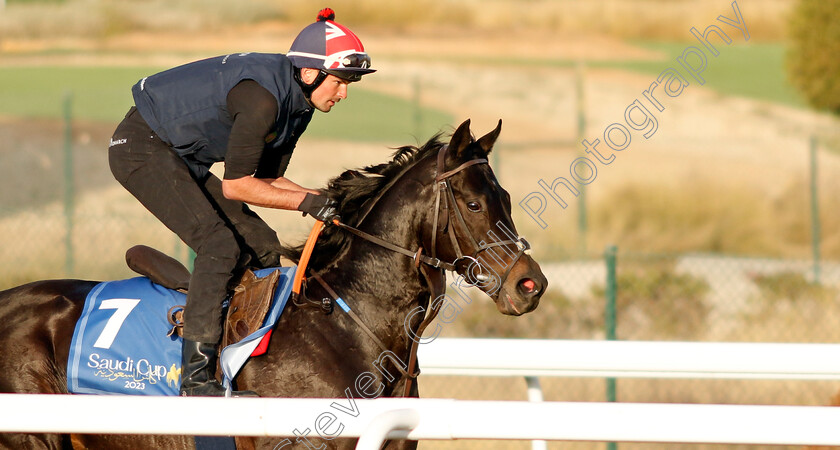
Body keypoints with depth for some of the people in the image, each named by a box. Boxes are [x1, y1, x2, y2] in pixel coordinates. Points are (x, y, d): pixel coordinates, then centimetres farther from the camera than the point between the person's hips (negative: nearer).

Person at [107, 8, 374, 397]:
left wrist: (328, 204, -5)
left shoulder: (297, 102, 1)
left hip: (181, 157, 10)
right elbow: (235, 186, -24)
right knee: (219, 244, -22)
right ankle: (196, 376, -24)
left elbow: (266, 179, 8)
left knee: (262, 247, 6)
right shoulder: (261, 98, -29)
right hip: (141, 148, -10)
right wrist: (307, 201, -22)